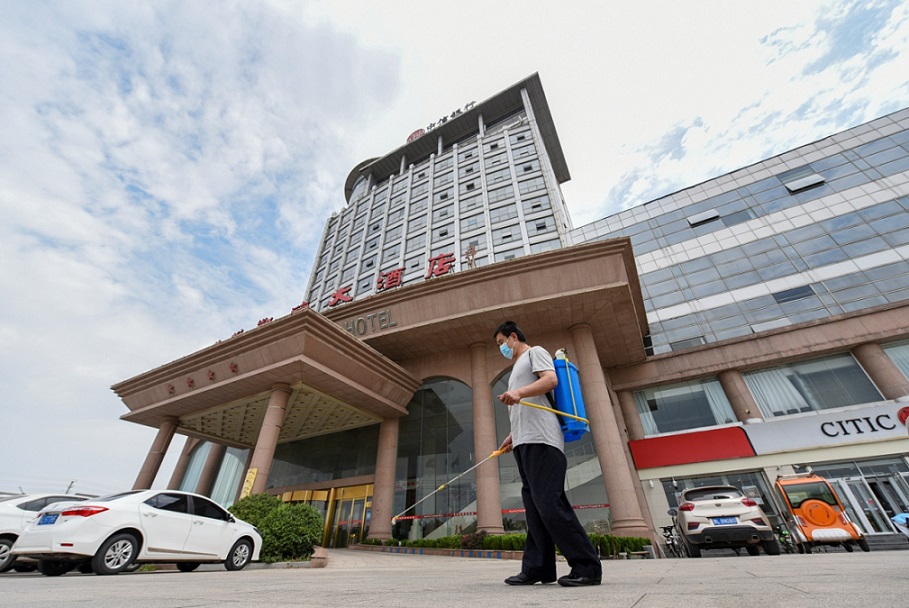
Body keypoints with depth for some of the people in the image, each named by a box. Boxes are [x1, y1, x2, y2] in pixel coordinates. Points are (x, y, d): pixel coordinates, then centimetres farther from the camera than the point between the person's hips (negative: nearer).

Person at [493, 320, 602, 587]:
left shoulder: (535, 352, 4)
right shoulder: (518, 365, 29)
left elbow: (551, 379, -15)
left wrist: (519, 392, -28)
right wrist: (513, 435, 26)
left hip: (540, 440, -10)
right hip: (525, 442, 10)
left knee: (549, 503, -12)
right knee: (534, 506, 6)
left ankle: (588, 567, -3)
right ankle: (537, 568, 9)